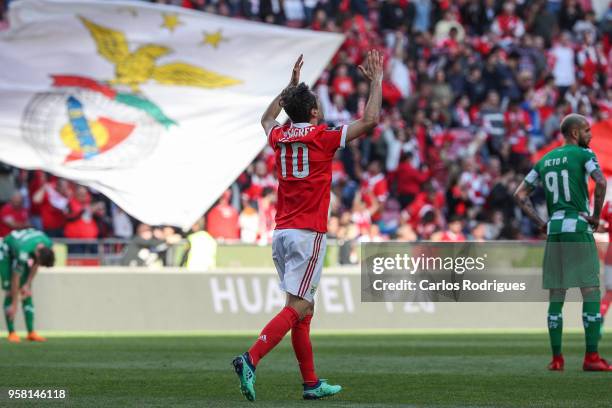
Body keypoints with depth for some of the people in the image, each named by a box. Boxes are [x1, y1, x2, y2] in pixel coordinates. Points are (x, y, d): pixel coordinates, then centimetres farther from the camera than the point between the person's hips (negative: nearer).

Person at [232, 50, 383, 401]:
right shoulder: (322, 137, -7)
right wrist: (377, 80, 4)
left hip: (282, 233, 7)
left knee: (305, 309, 11)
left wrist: (291, 85, 38)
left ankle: (312, 383, 12)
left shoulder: (279, 137, 9)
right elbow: (370, 121, -7)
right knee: (297, 308, -12)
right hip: (308, 234, -7)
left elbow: (268, 118, 35)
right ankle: (250, 360, -27)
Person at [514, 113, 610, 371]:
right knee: (591, 292, -3)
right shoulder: (584, 154, -2)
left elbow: (520, 195, 16)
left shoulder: (545, 160, 16)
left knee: (556, 296, 9)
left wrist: (540, 223, 14)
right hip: (578, 227, -6)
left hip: (553, 230, 6)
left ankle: (556, 358, 6)